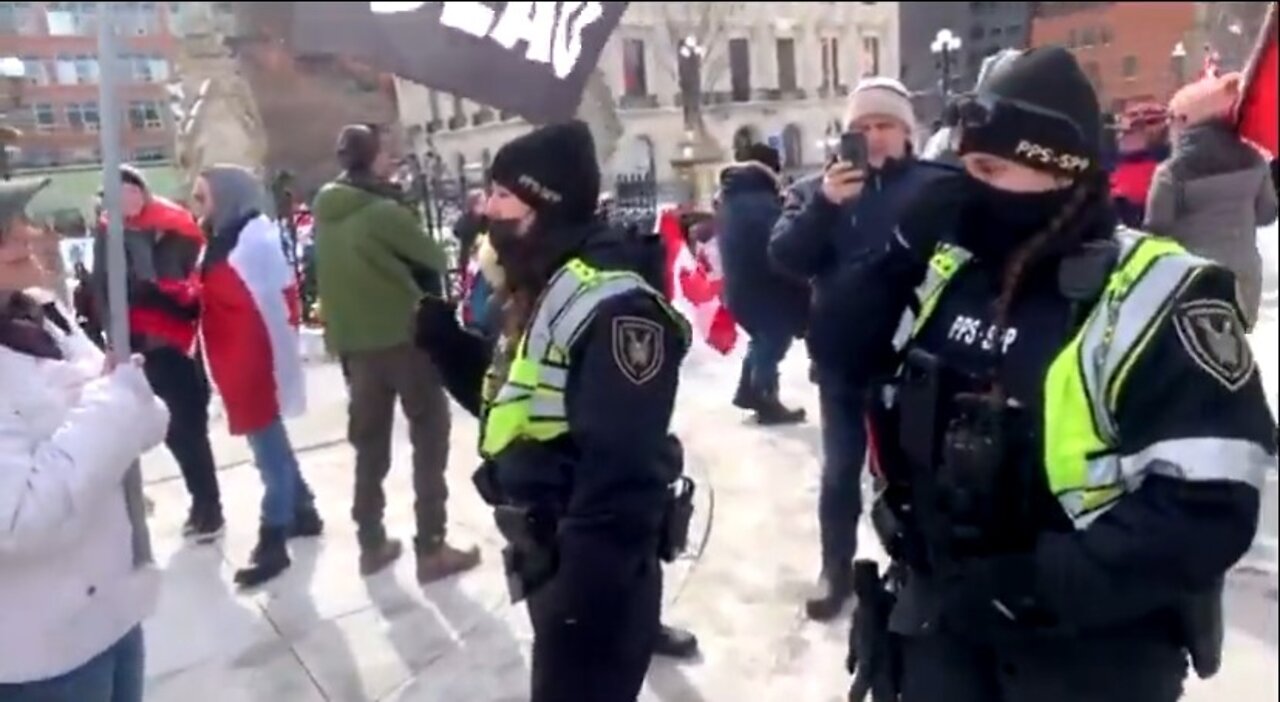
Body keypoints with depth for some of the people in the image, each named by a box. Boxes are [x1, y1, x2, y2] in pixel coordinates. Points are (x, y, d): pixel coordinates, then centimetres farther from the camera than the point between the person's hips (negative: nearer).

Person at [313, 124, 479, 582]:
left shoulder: (325, 215, 7)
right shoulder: (384, 212, -14)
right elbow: (436, 261, -4)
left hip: (355, 344, 7)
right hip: (406, 337, -7)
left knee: (369, 445, 15)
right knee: (429, 441, 3)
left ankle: (372, 545, 23)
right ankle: (431, 549, 4)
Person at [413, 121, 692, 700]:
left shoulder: (613, 306, -25)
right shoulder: (536, 293, 7)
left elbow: (622, 474, -28)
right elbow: (502, 400, 14)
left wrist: (583, 590, -25)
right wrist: (441, 334, 1)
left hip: (598, 574, -9)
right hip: (547, 558, 10)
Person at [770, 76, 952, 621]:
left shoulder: (936, 185, -4)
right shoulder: (817, 189, 3)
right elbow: (785, 258, -9)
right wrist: (824, 204, -21)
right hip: (842, 354, 2)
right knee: (840, 469, 13)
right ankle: (836, 570, 29)